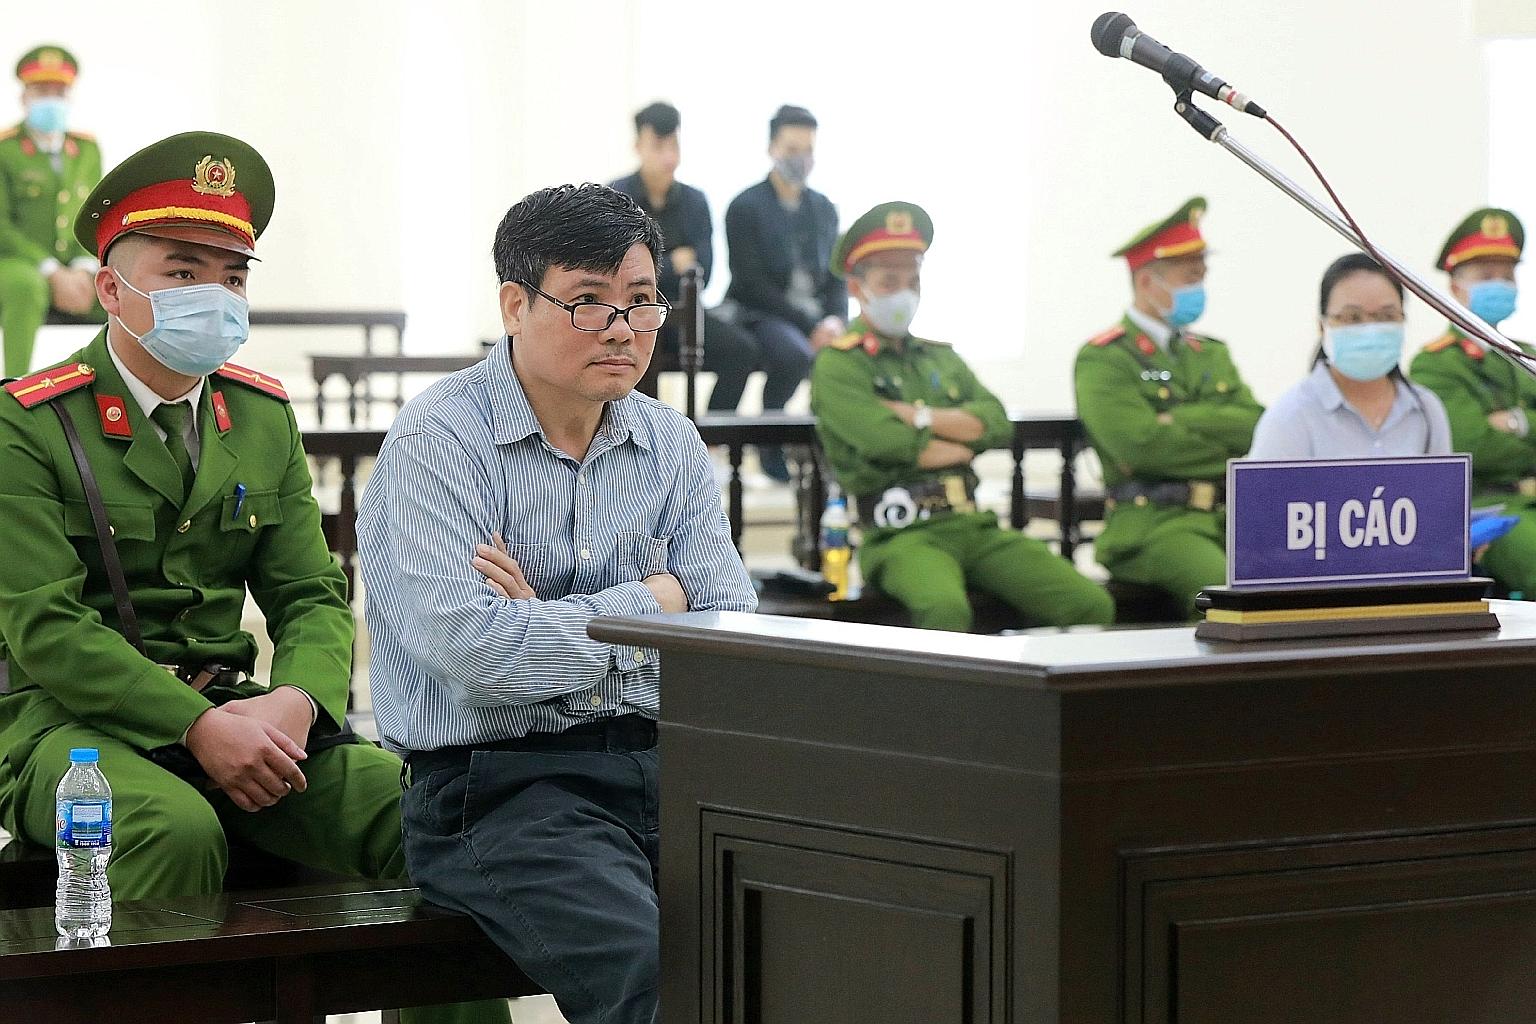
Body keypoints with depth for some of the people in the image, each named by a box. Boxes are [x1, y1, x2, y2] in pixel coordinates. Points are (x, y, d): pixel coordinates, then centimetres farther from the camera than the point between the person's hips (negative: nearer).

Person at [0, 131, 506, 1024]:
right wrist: (199, 726, -22)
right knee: (178, 831, -37)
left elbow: (313, 598, 11)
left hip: (229, 716, 5)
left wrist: (295, 702, -12)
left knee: (417, 808, -20)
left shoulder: (264, 417, 13)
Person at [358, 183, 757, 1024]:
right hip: (498, 785, -6)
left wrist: (553, 624, -8)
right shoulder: (437, 442, -4)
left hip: (660, 765, 6)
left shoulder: (671, 446, 14)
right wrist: (648, 604, -4)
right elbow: (471, 651, -19)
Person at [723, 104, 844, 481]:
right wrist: (809, 326, -18)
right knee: (796, 354, -37)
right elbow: (753, 284, -10)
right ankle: (769, 442, -15)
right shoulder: (745, 207, -3)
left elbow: (836, 278, 14)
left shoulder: (824, 209, 15)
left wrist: (835, 320, -9)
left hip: (815, 318, 5)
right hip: (759, 316, -5)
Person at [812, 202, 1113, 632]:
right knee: (946, 608, -39)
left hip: (975, 526, 6)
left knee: (1092, 605, -13)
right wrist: (965, 444, 3)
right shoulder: (837, 366, 2)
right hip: (903, 532, -6)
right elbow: (888, 444, -14)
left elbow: (998, 425, 8)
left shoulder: (941, 358, 23)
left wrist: (918, 417, -5)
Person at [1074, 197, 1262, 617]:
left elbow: (1257, 428, 7)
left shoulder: (1212, 354, 23)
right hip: (1152, 521, -6)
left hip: (1232, 516, 6)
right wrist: (1230, 450, -1)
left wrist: (1179, 418, -6)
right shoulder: (1103, 360, 1)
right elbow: (1141, 445, -13)